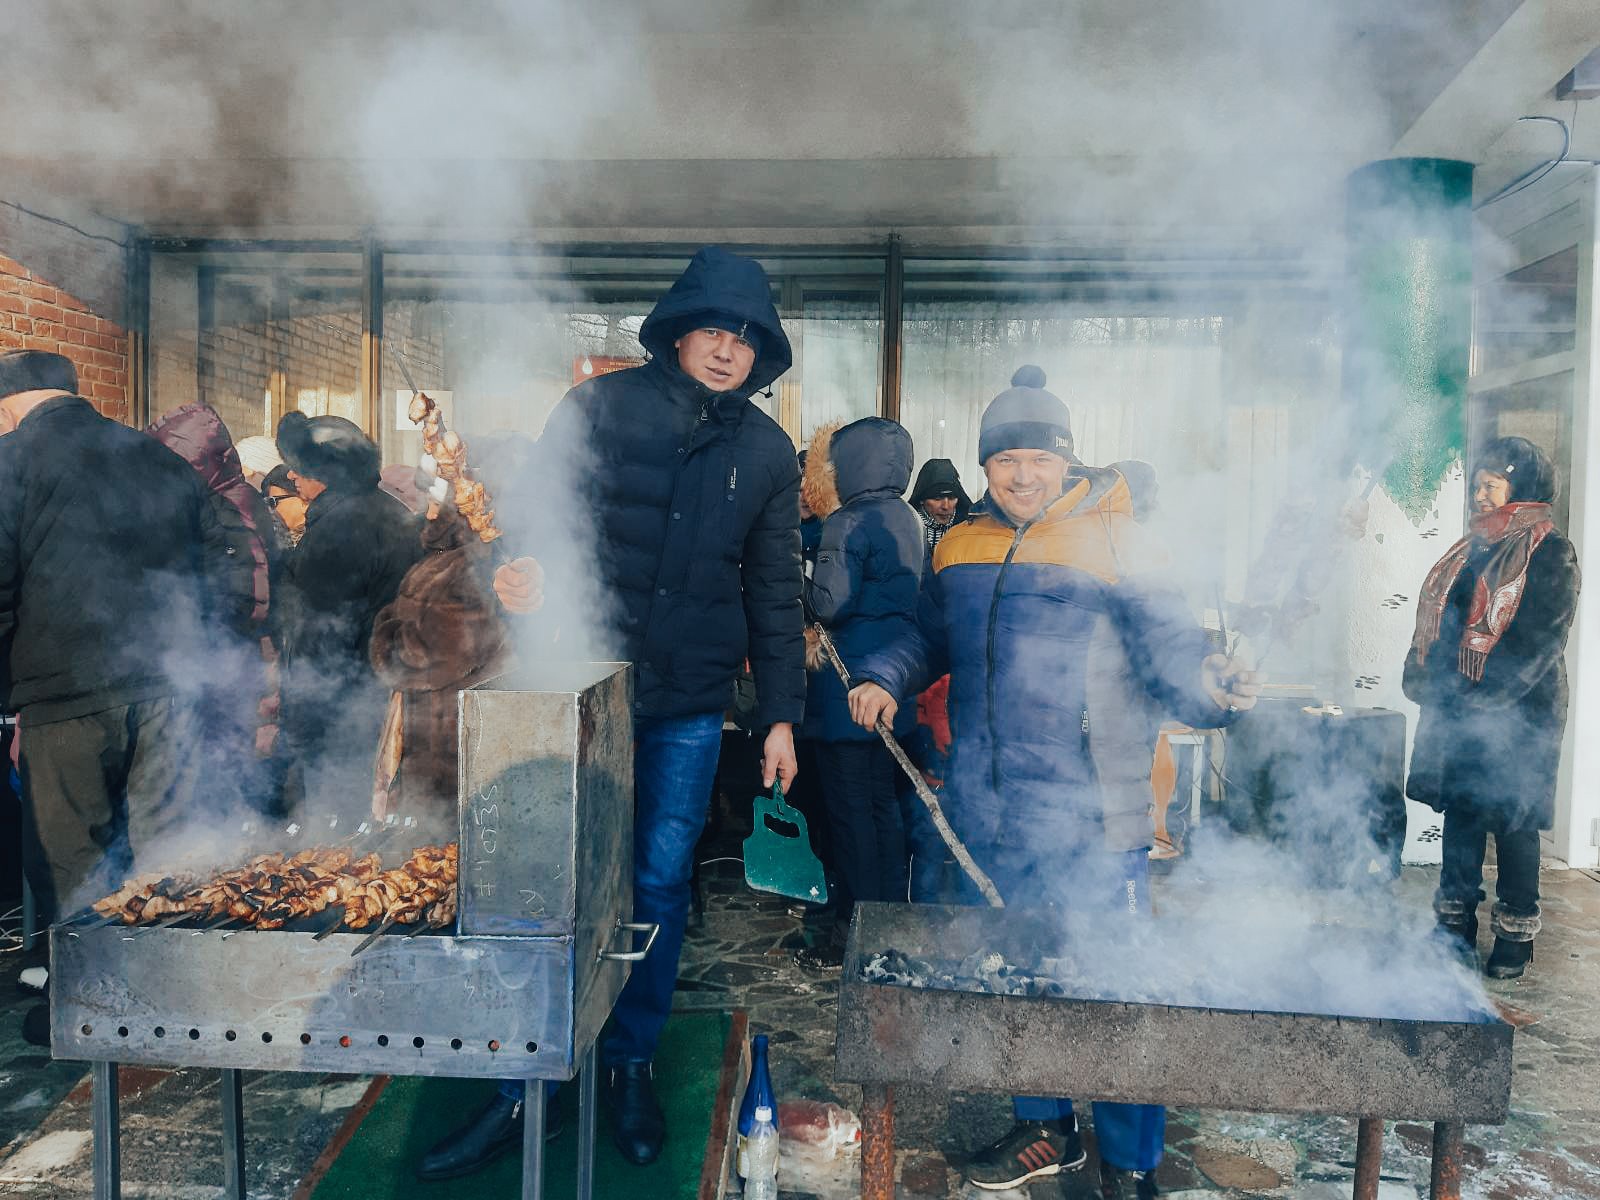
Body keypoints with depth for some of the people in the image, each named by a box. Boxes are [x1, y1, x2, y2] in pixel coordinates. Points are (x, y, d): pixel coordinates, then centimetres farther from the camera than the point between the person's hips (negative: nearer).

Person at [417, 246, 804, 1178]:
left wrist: (782, 716, 8)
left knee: (660, 884, 9)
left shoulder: (769, 452, 7)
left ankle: (633, 1066, 30)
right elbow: (538, 509, 0)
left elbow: (774, 594, 10)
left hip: (688, 708, 2)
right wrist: (526, 568, -25)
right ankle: (522, 1087, 19)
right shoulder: (603, 406, 0)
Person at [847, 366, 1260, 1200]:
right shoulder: (958, 547, 9)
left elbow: (1171, 656, -9)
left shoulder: (1115, 544, -6)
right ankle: (1044, 1129, 38)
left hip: (1090, 818, -5)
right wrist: (883, 679, 6)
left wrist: (1212, 690, -29)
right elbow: (929, 639, 23)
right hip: (986, 814, 5)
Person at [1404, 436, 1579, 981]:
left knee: (1512, 822, 3)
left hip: (1515, 714, -7)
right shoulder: (1472, 549, 14)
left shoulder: (1549, 553, -7)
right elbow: (1438, 620, 16)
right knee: (1459, 813, 12)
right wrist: (1423, 677, 3)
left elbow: (1540, 638, -15)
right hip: (1455, 712, 7)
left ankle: (1516, 935, 18)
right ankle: (1455, 927, 23)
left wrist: (1480, 696, -20)